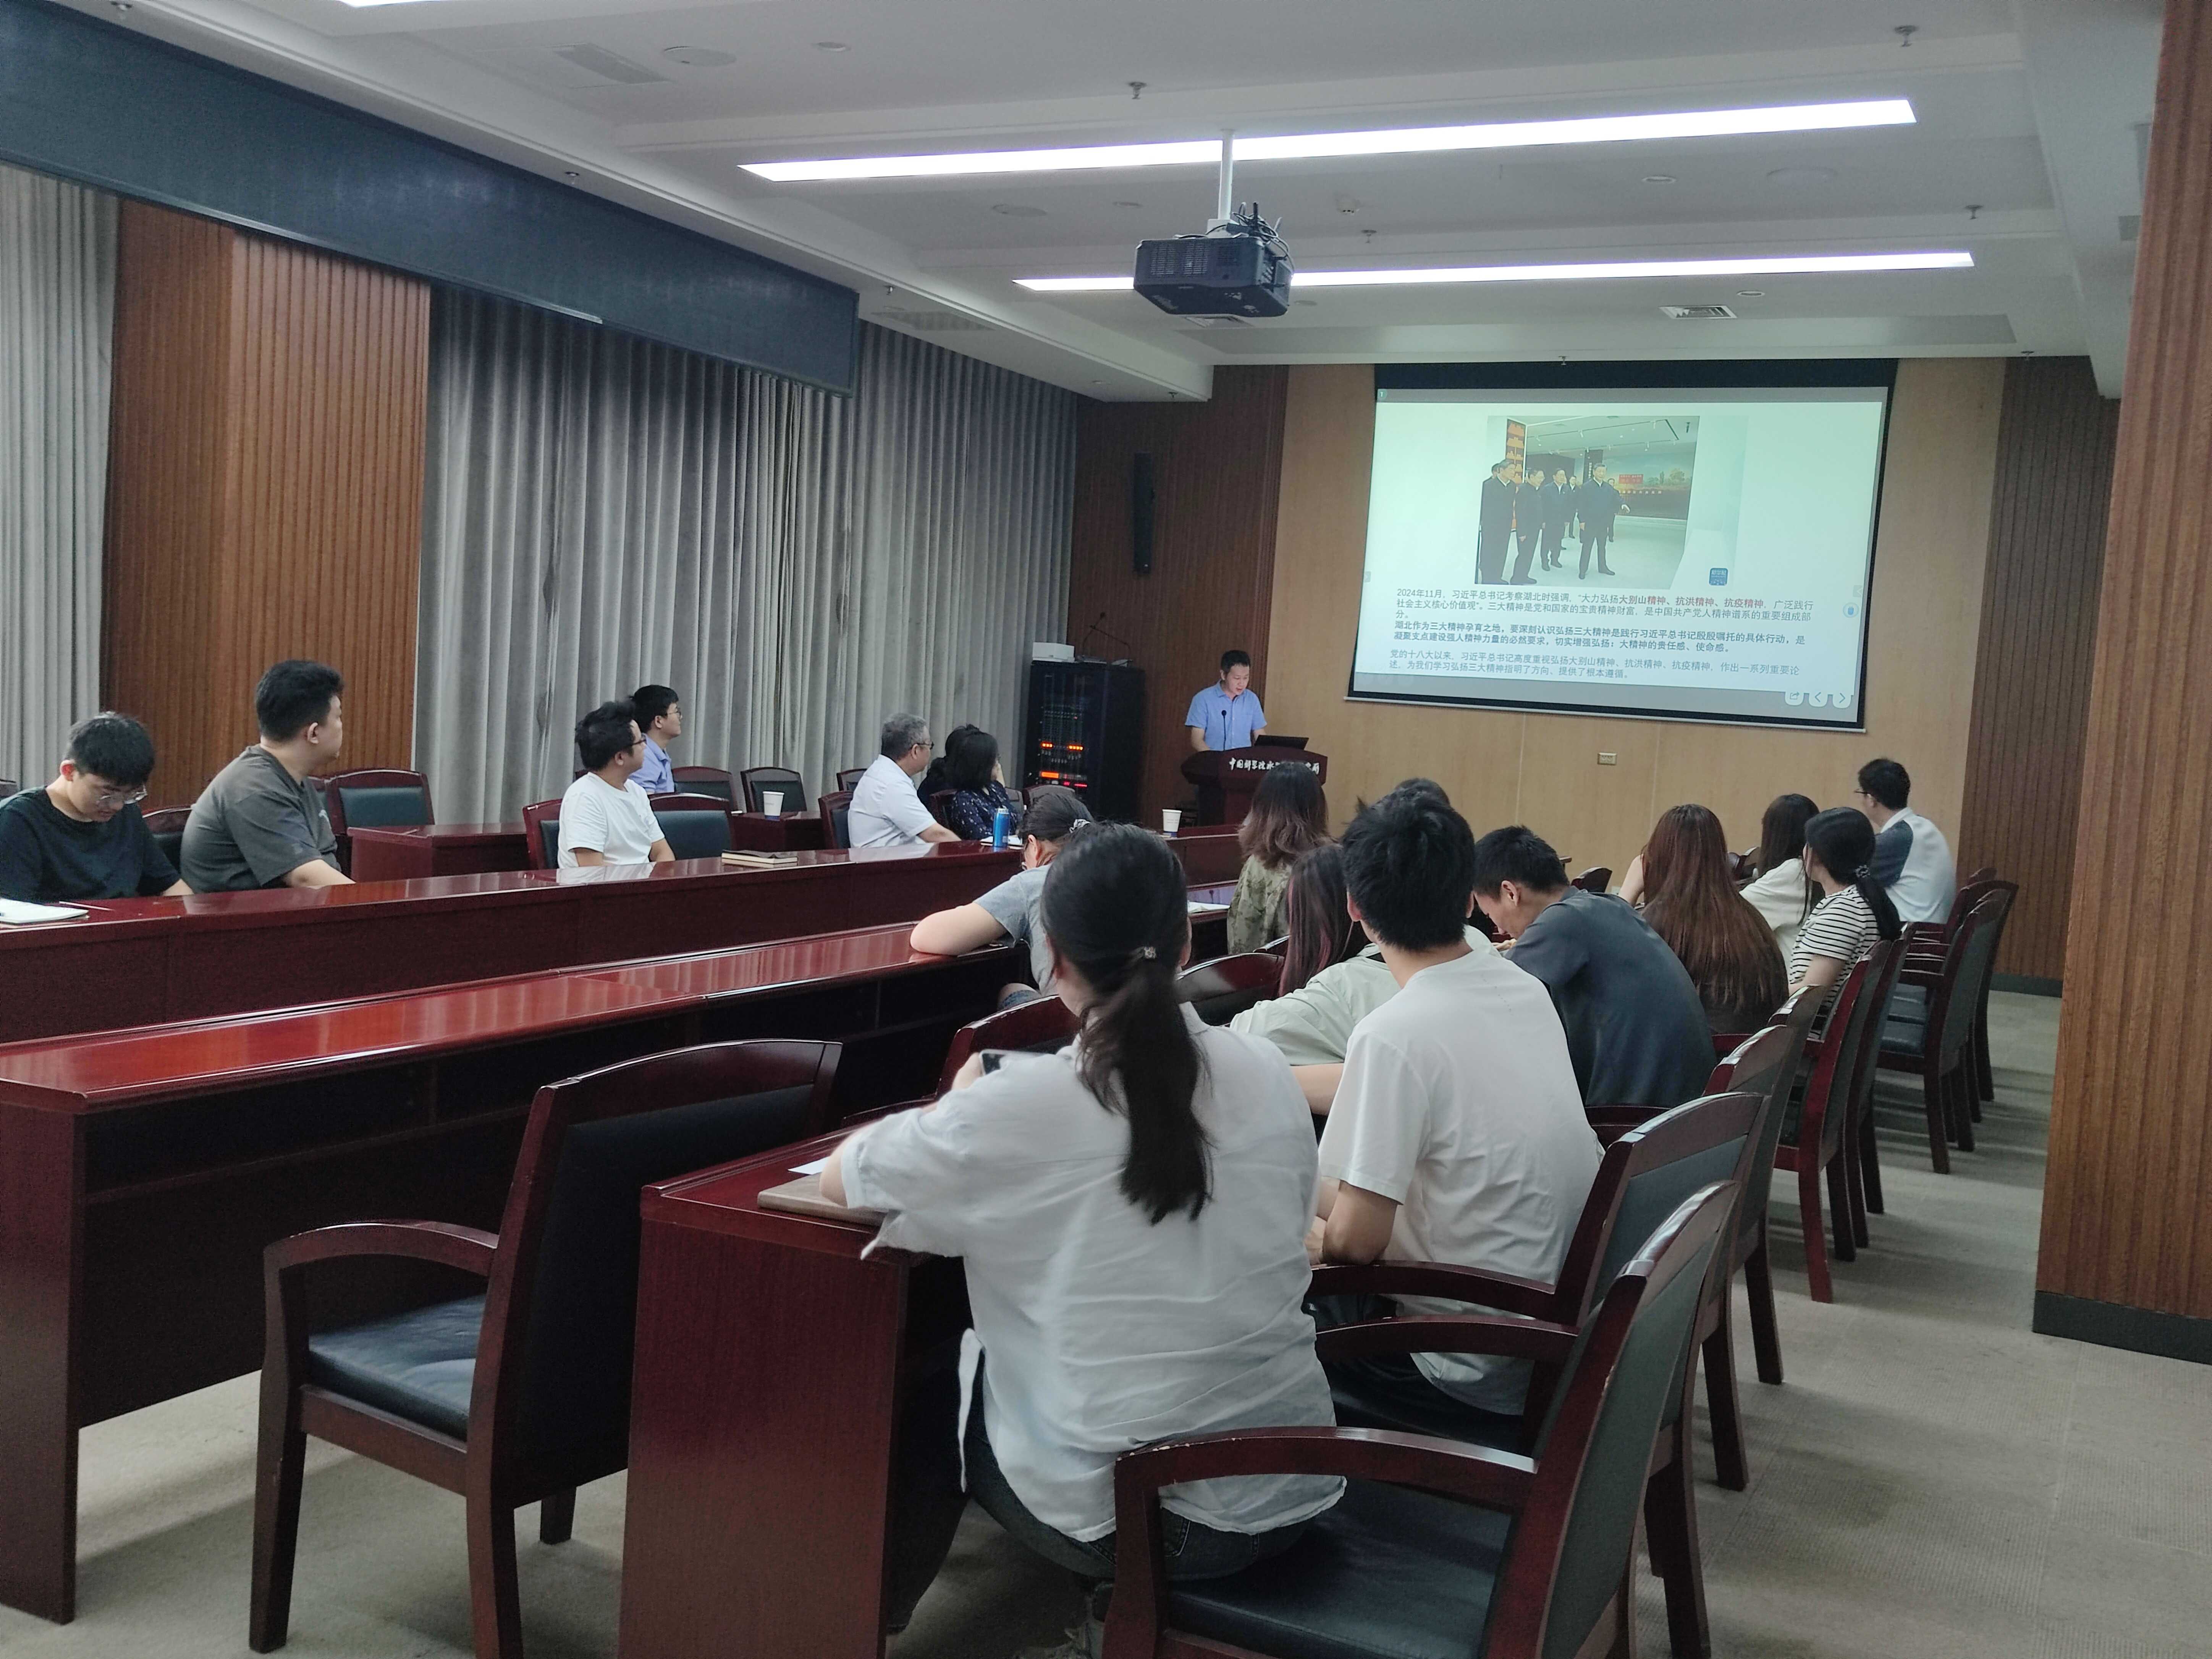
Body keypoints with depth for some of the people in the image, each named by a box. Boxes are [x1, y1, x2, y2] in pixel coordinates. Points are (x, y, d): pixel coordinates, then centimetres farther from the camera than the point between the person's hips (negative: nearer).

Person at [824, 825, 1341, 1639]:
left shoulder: (1022, 1103, -18)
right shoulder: (1266, 1075, -5)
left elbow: (840, 1179, -3)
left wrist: (961, 1112, 15)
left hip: (1126, 1517, -4)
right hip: (1293, 1492, 5)